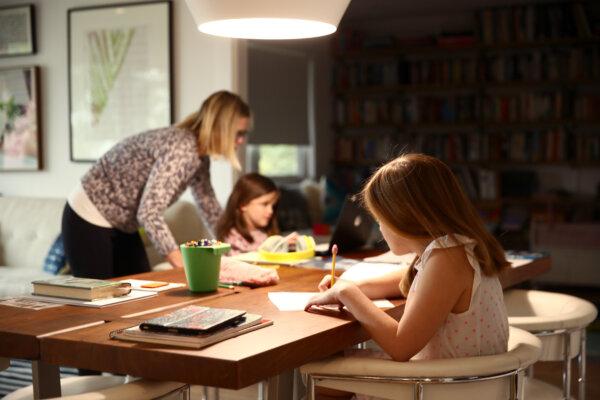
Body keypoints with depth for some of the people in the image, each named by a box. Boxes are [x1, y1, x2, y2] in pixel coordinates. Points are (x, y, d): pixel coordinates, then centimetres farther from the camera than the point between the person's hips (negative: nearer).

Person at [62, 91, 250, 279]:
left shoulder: (199, 156, 0)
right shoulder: (181, 148, -29)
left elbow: (209, 206, 15)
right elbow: (149, 213, -35)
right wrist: (184, 267, -34)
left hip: (122, 225, 9)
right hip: (89, 220, -9)